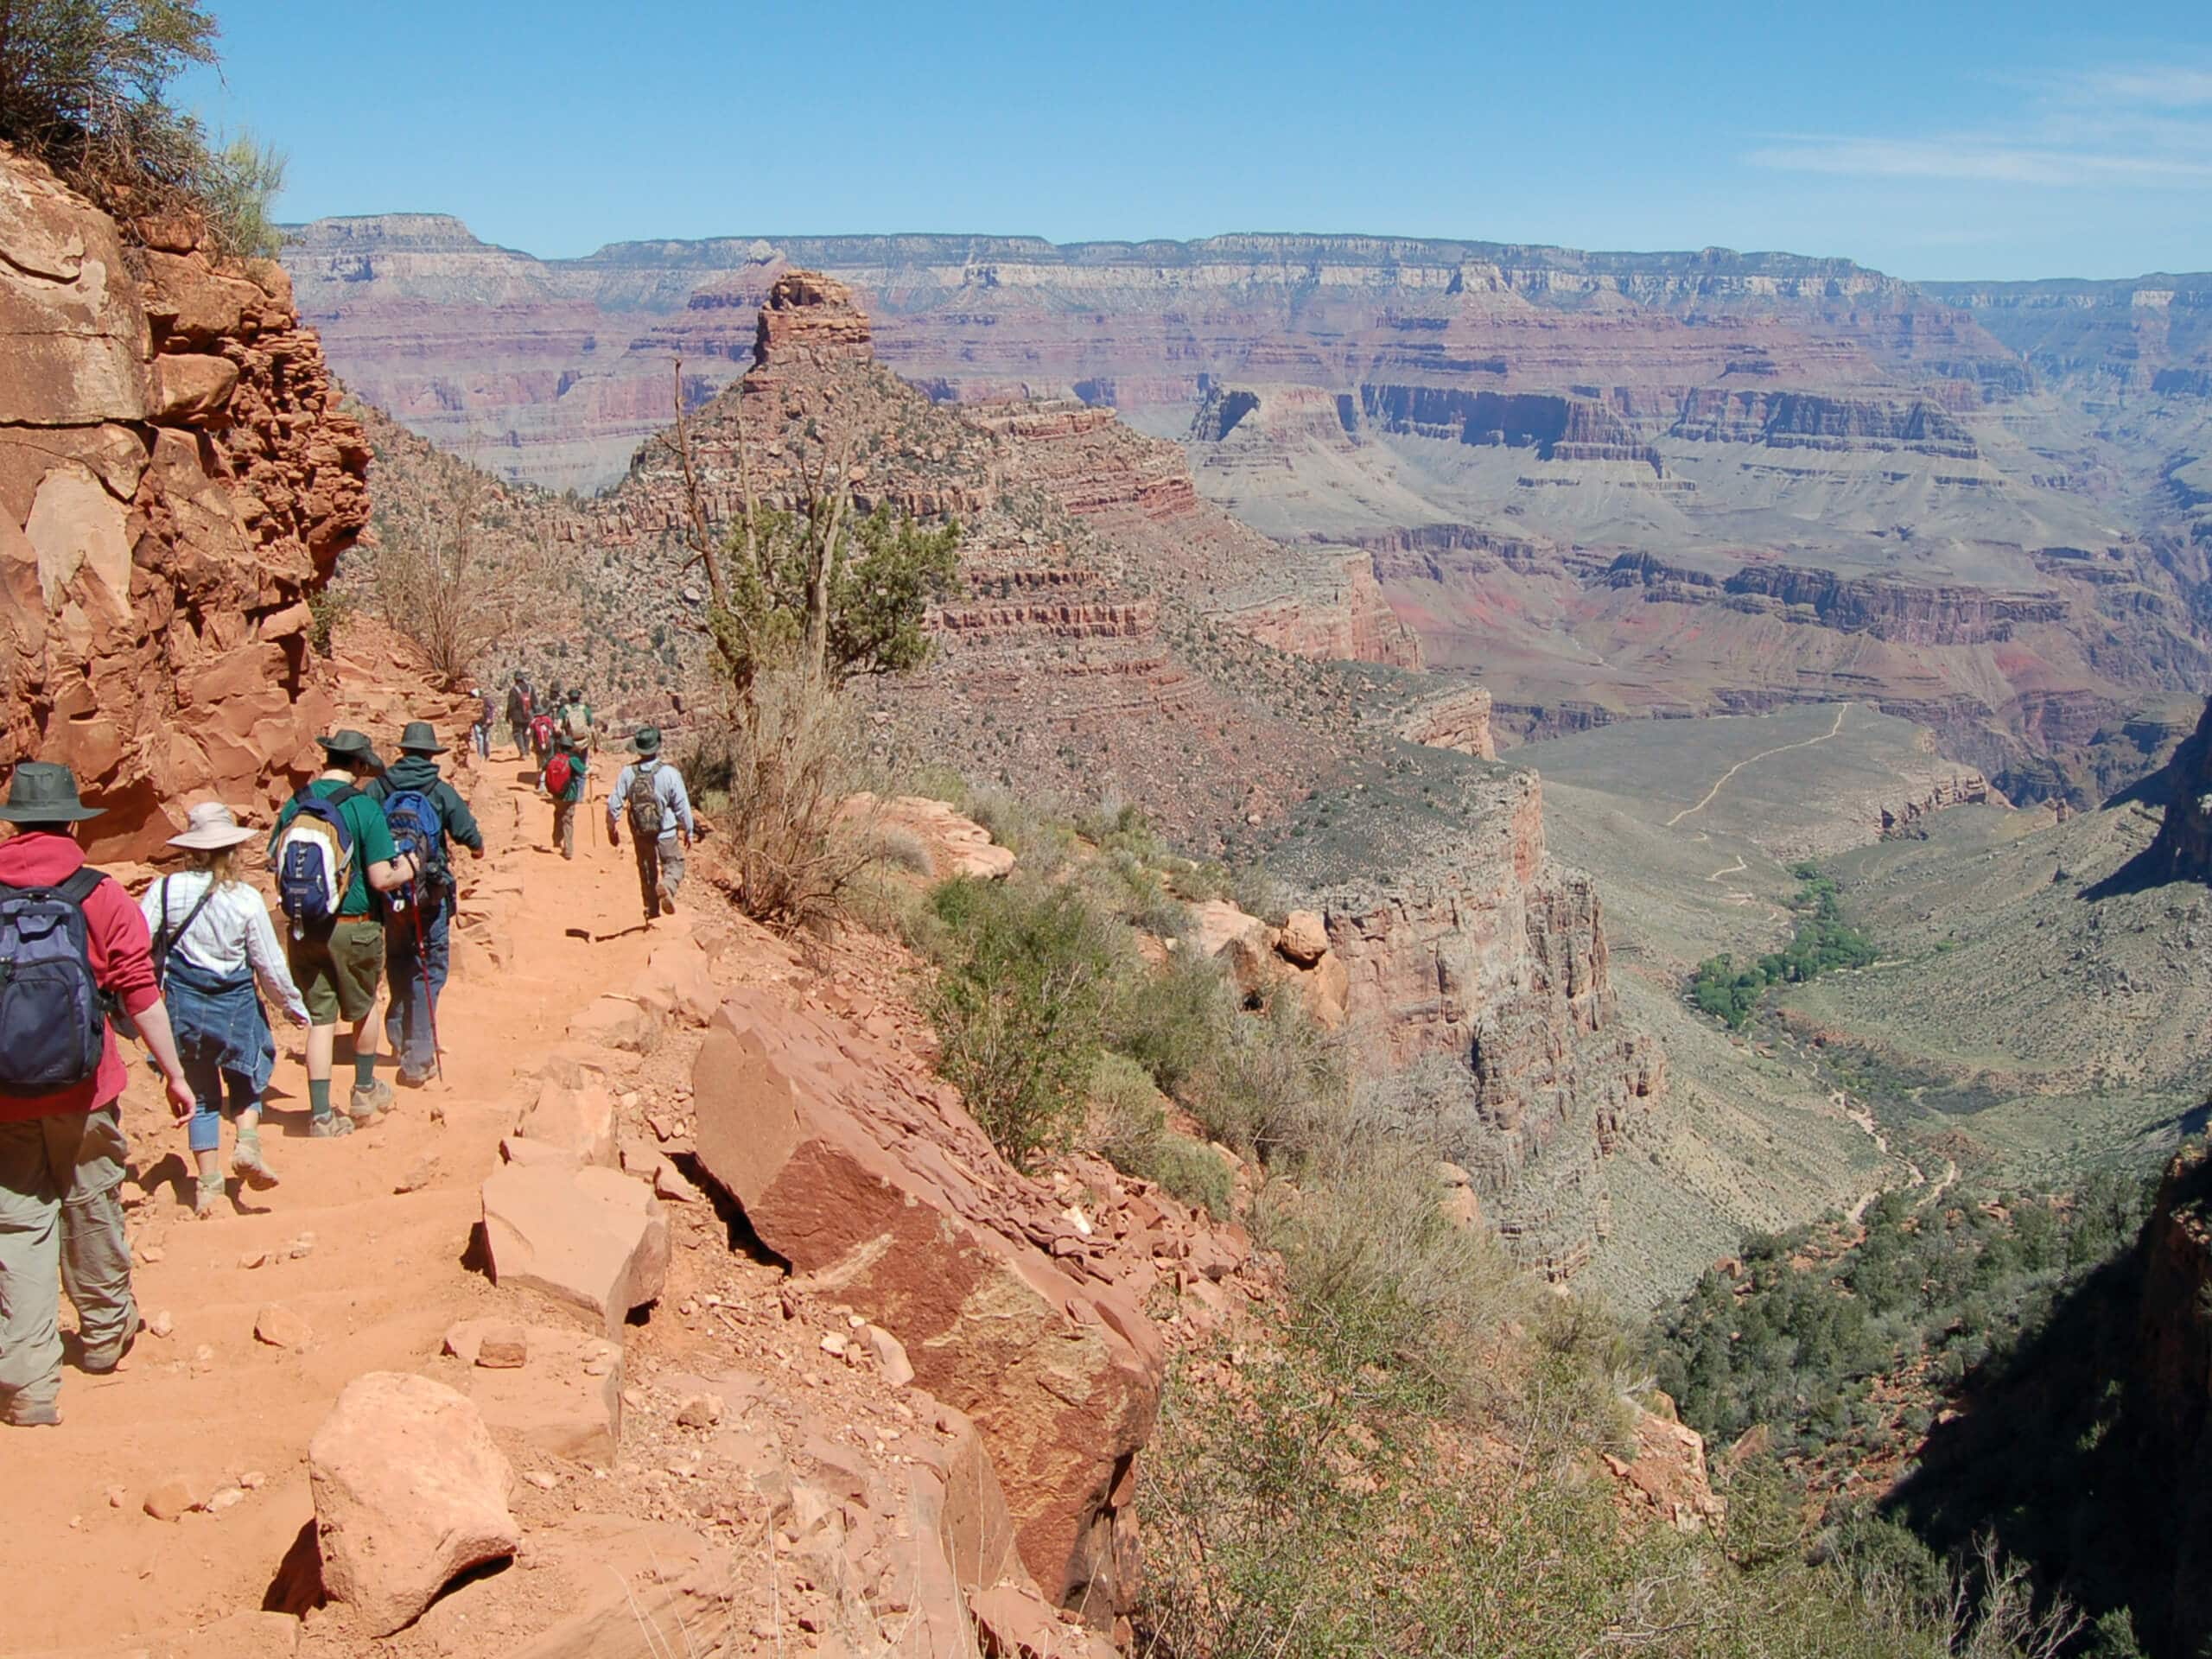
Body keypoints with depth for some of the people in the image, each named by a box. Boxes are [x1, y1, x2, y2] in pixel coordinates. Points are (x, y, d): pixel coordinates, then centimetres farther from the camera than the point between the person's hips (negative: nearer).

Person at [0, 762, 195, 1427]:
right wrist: (174, 1074, 1)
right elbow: (141, 995, -9)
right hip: (81, 1095, -1)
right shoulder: (105, 901, -10)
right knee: (92, 1210, 17)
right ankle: (104, 1335, 37)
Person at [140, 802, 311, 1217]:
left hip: (184, 1003, 1)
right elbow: (270, 965, -4)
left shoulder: (167, 889, -9)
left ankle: (208, 1183, 13)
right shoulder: (247, 900, -10)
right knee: (245, 1080, 22)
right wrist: (293, 1005, 11)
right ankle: (248, 1143, -2)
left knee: (201, 1093, 14)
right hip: (235, 1007, -1)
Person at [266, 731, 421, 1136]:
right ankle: (364, 1092, 35)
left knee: (319, 1018, 9)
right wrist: (406, 871, 4)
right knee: (363, 1008, 20)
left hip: (303, 929, 3)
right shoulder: (365, 808, -13)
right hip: (352, 928, -3)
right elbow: (381, 879, -16)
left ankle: (321, 1115, 7)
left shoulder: (296, 804, 1)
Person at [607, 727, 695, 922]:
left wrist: (612, 828, 11)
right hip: (666, 832, -3)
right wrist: (689, 831, 3)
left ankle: (652, 910, 27)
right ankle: (667, 886, -19)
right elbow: (682, 806, -11)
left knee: (647, 870, 19)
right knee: (674, 864, 12)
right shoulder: (669, 773, -17)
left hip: (640, 833, 3)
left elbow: (614, 804, -5)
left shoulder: (627, 773, -11)